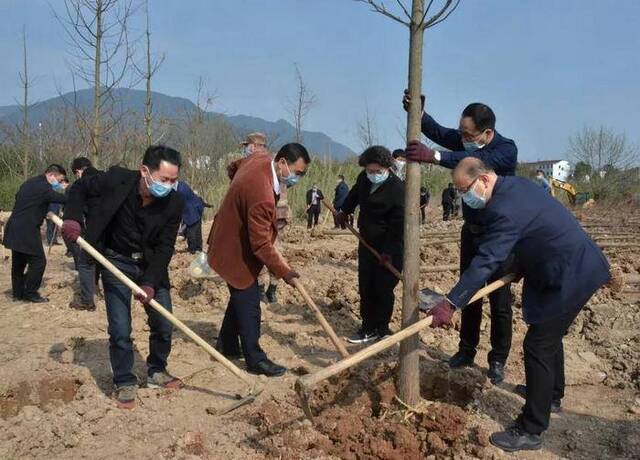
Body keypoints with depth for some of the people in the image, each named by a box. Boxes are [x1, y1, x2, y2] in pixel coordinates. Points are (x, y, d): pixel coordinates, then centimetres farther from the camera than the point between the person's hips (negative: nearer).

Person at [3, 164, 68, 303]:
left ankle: (18, 293, 24)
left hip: (15, 229, 10)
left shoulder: (30, 183, 16)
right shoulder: (43, 187, -15)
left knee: (18, 262, 16)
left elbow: (18, 198, 26)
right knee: (38, 261, -2)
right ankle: (31, 293, 5)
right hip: (27, 231, -10)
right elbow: (64, 199, -21)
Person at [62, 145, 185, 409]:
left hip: (151, 266, 2)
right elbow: (81, 188, -3)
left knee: (163, 325, 6)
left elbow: (165, 247, -15)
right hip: (117, 263, -2)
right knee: (120, 330, -3)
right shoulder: (117, 180, -22)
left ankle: (156, 372, 30)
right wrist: (72, 218, -17)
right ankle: (125, 382, 17)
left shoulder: (174, 203, -20)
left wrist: (150, 282, -24)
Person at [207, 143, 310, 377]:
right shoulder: (262, 196, -37)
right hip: (236, 251, -10)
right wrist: (284, 272, -21)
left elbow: (234, 167, 16)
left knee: (241, 296, 21)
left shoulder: (260, 158, -9)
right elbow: (261, 245, -30)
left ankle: (227, 345, 34)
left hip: (232, 236, 10)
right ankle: (255, 360, 9)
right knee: (249, 304, -2)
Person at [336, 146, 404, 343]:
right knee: (365, 287, 8)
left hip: (389, 246, -7)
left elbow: (398, 224, -23)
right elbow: (355, 193, 24)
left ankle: (381, 329, 11)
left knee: (383, 288, -3)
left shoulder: (397, 188, -23)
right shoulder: (364, 179, -1)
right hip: (367, 242, 7)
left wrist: (388, 251, -24)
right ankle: (368, 328, 17)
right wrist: (344, 211, 34)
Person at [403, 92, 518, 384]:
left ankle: (497, 361, 13)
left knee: (499, 301, 1)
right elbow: (438, 132, -7)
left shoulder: (507, 149, -21)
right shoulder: (466, 140, -1)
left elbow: (478, 161, -39)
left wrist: (433, 157, -51)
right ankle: (466, 350, 24)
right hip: (471, 230, 6)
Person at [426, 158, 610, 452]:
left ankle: (530, 431, 2)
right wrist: (520, 266, 14)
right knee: (549, 336, 25)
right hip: (580, 265, 11)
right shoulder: (516, 184, 4)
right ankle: (552, 395, 46)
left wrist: (451, 304, -31)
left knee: (537, 347, -7)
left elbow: (485, 262, -31)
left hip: (571, 276, -11)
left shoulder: (504, 209, -27)